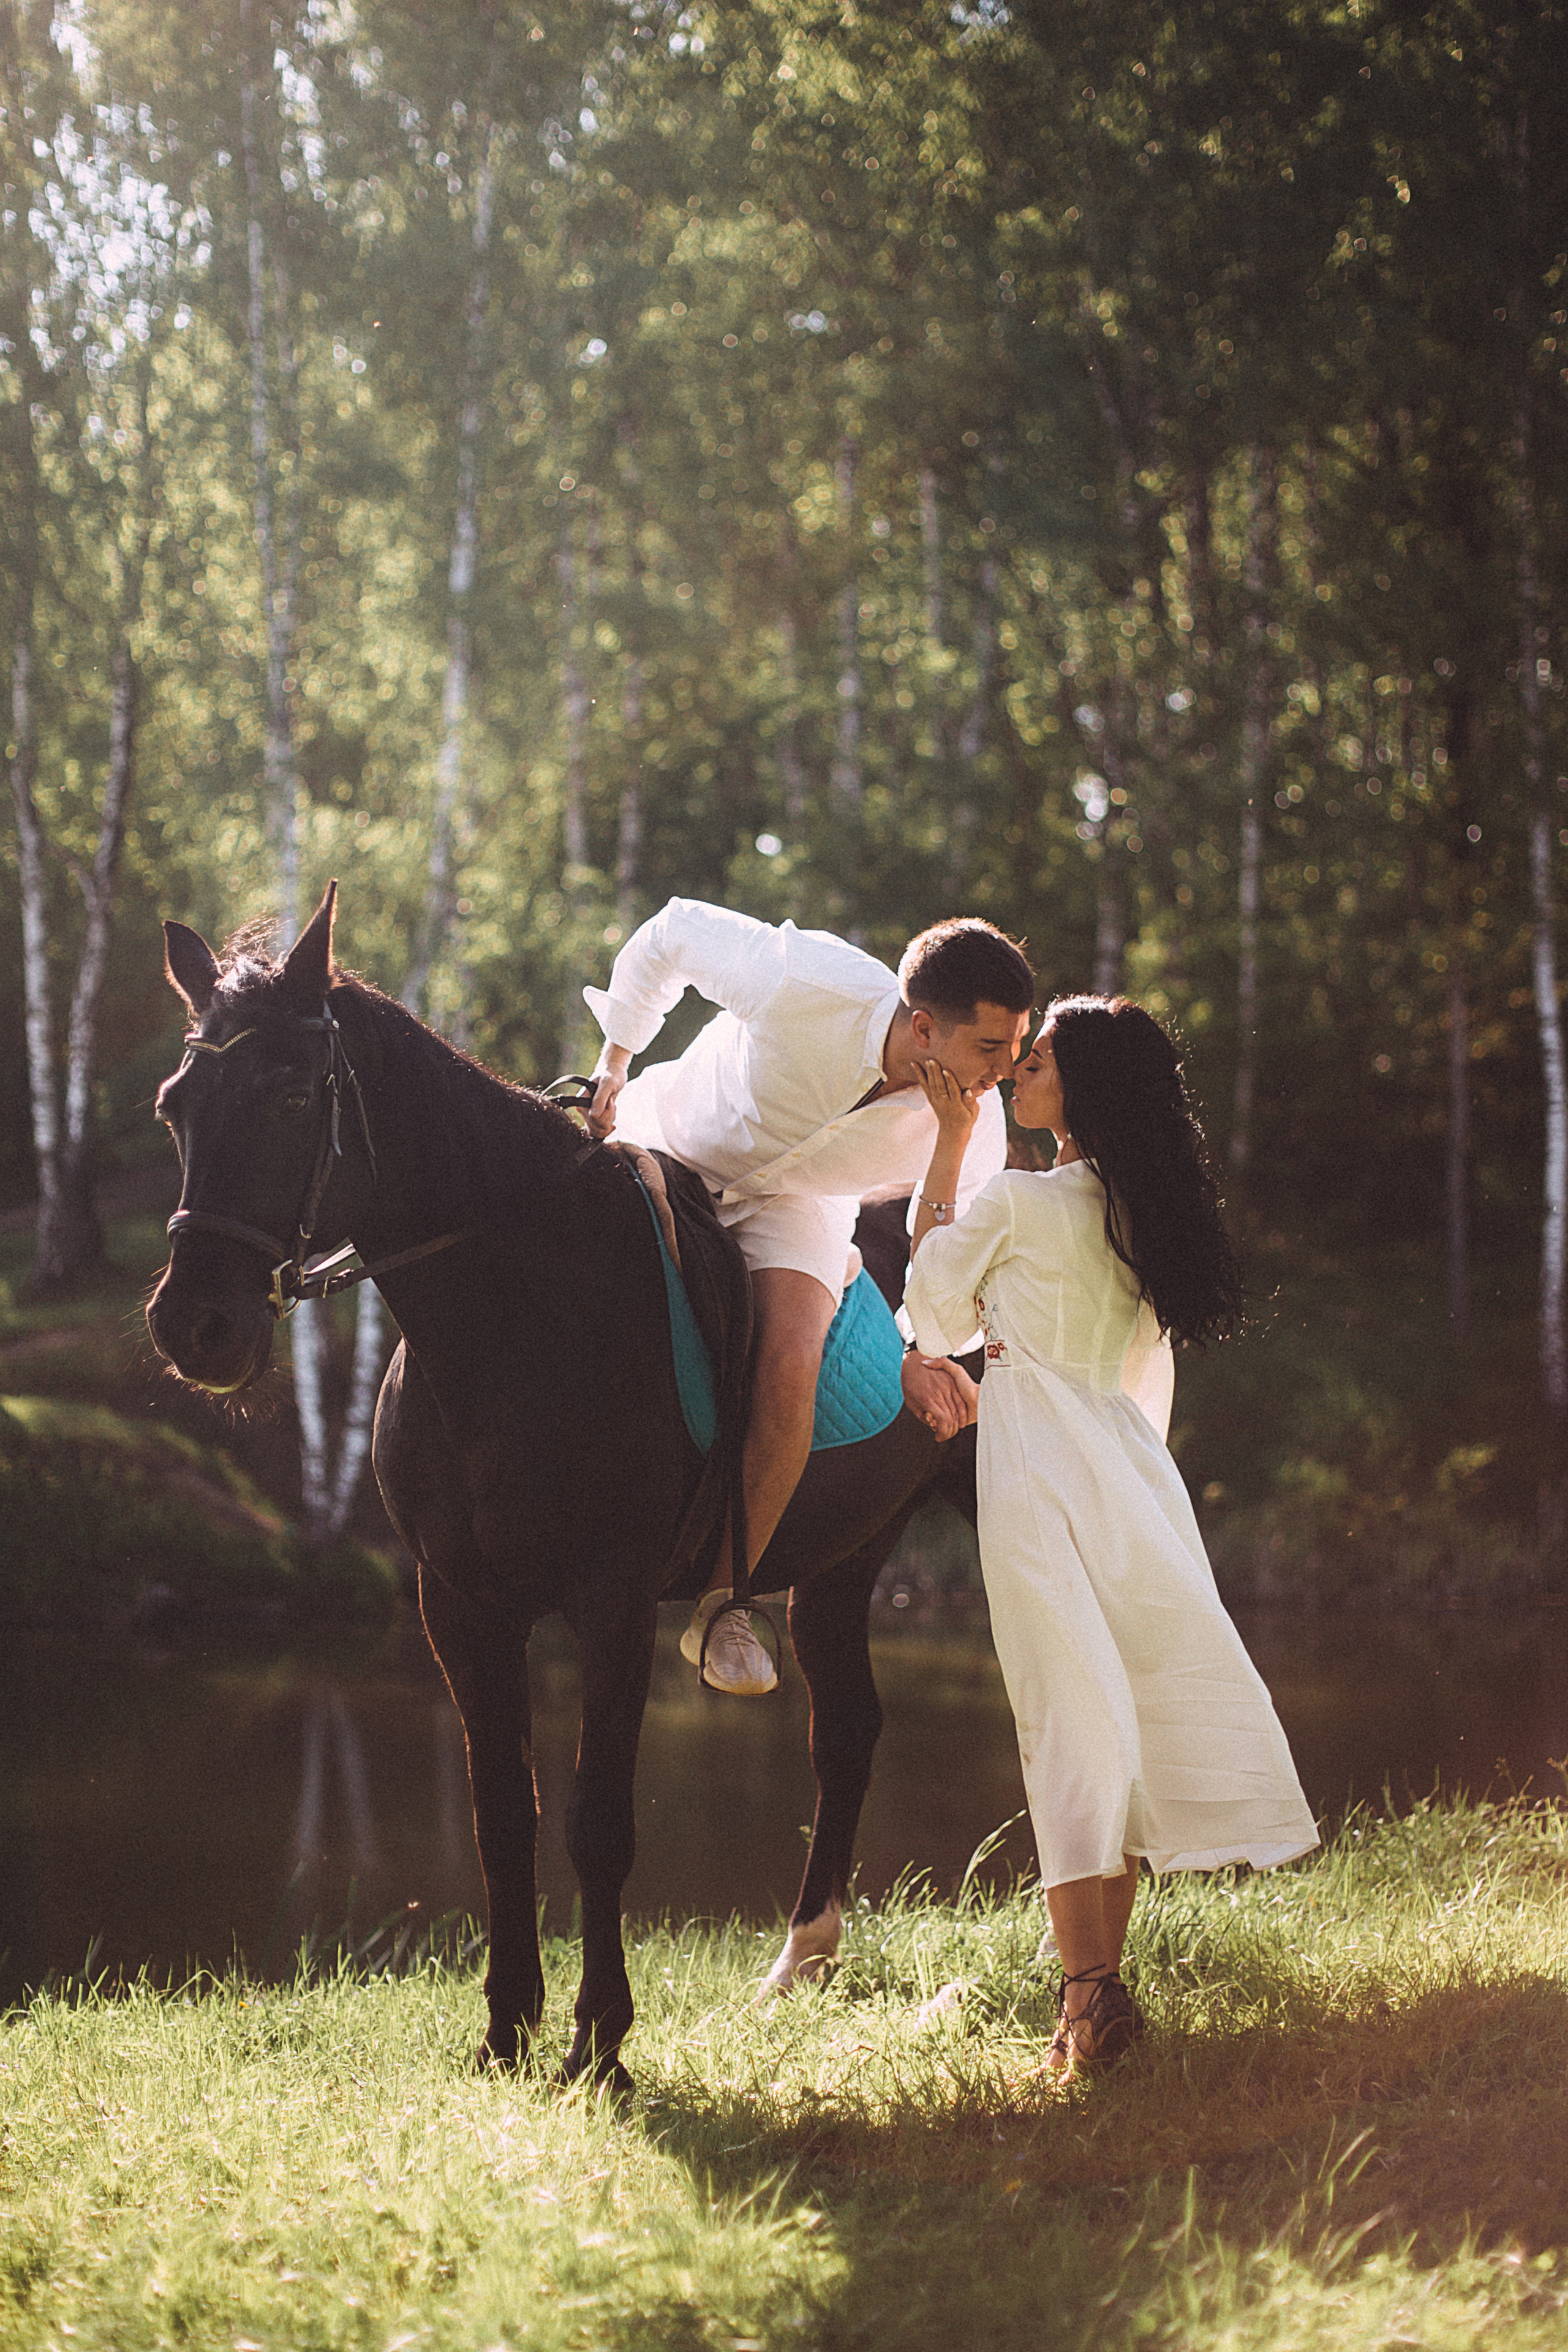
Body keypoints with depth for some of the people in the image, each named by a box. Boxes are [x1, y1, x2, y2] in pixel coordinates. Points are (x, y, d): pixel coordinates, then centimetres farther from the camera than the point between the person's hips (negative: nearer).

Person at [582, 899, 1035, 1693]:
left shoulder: (976, 1130, -25)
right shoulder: (800, 982, -37)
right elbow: (670, 932, -18)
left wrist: (918, 1353, -26)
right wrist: (616, 1065, -12)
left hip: (796, 1205, 1)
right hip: (670, 1149, -1)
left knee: (791, 1366, -26)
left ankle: (722, 1603, -12)